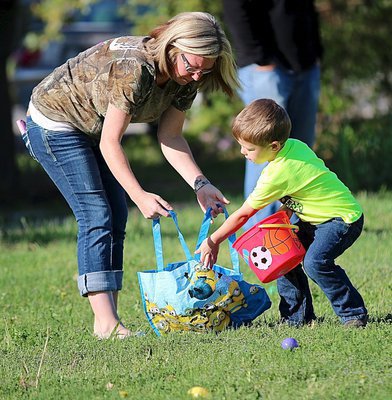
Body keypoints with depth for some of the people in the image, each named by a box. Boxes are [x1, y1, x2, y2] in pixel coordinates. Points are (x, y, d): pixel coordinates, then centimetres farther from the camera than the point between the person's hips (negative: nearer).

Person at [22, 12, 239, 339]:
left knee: (116, 217, 4)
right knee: (96, 216, -16)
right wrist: (140, 196, -39)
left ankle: (110, 317, 6)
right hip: (54, 123, -9)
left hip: (92, 128, 9)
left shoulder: (184, 81, -11)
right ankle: (105, 322, -20)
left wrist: (200, 184, -19)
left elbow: (171, 138, -6)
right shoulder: (132, 69, -36)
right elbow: (110, 143, -32)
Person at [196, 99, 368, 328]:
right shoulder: (295, 145, -2)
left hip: (344, 219, -10)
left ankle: (354, 314, -15)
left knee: (315, 262, -28)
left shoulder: (277, 175, -25)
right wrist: (286, 212, 1)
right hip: (317, 218, 10)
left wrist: (213, 242, -4)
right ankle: (297, 316, 9)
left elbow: (243, 215, -15)